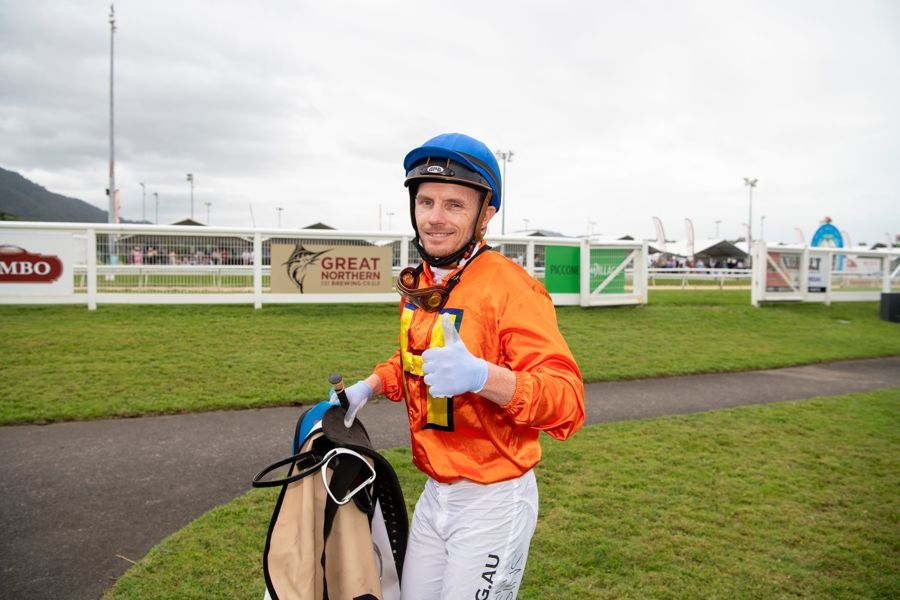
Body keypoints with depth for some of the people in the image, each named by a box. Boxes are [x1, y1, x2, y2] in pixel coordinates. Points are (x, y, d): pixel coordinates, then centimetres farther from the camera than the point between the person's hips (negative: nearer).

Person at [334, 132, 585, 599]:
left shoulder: (510, 288, -20)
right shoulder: (418, 285, 5)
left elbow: (567, 401, -27)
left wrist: (481, 376, -42)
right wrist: (371, 385, 7)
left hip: (493, 504, -7)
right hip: (434, 495, 7)